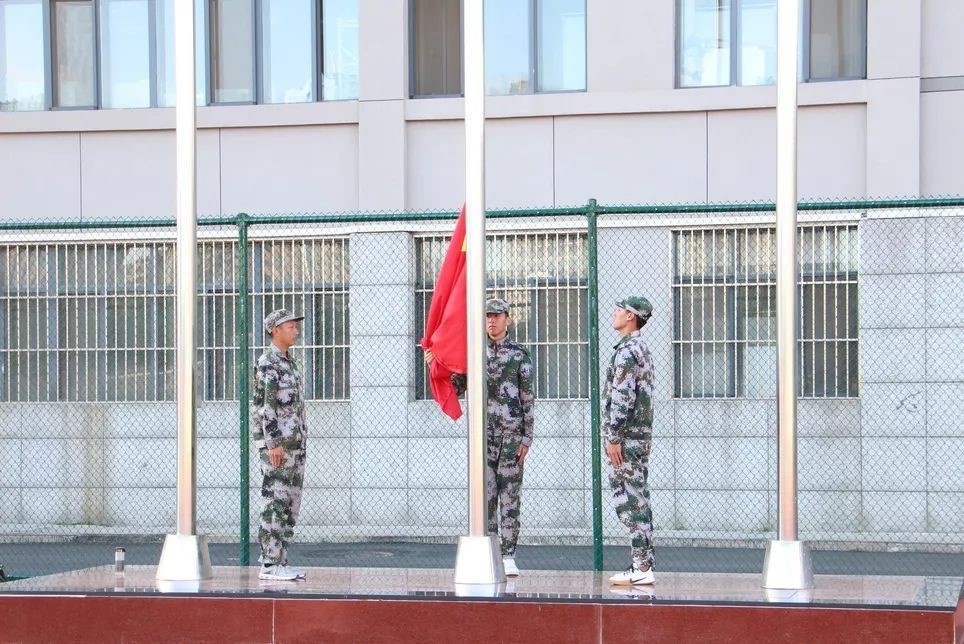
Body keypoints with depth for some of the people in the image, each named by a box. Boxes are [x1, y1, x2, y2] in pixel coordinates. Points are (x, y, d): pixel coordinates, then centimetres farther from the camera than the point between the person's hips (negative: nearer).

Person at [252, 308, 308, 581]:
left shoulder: (288, 362, 19)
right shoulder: (267, 363, -10)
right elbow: (265, 406, -17)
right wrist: (274, 443, -22)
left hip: (294, 443, 9)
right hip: (276, 442, -9)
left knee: (290, 505, 8)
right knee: (274, 503, -9)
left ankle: (277, 561, 11)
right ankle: (271, 564, -8)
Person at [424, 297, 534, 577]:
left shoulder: (520, 354, 3)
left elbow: (528, 398, 2)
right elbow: (455, 389, 12)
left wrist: (527, 437, -3)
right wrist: (435, 366, -3)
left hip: (512, 433, -2)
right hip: (482, 432, 2)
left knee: (510, 496, -1)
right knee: (485, 494, 0)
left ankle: (508, 557, 2)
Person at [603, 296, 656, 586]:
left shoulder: (626, 350, -14)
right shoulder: (642, 348, 18)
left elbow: (622, 398, -21)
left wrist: (613, 437, -19)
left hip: (627, 438, -10)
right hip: (642, 436, 10)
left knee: (628, 500, -8)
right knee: (638, 500, 10)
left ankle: (641, 567, -9)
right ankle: (644, 565, 12)